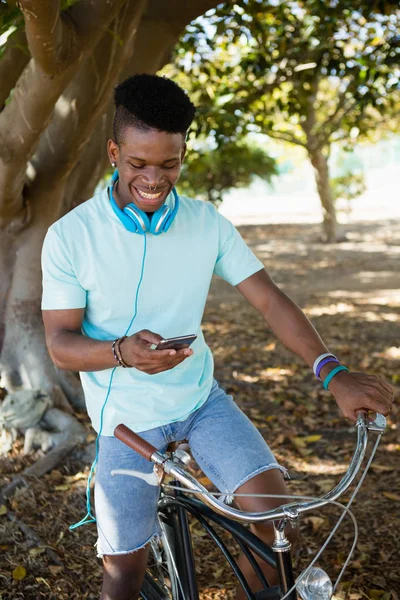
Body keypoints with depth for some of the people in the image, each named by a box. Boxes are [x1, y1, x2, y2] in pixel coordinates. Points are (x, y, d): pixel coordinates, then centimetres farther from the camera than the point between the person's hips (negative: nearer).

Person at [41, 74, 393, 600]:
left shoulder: (207, 223, -5)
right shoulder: (70, 236, -14)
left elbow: (269, 300, -8)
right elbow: (60, 343, -13)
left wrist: (332, 371, -21)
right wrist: (124, 351, -35)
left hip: (201, 399, 2)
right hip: (127, 417, -2)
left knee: (275, 508, -14)